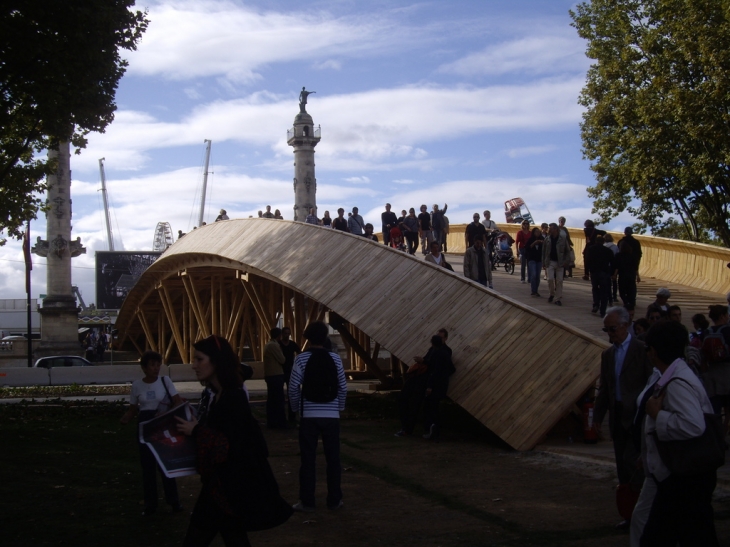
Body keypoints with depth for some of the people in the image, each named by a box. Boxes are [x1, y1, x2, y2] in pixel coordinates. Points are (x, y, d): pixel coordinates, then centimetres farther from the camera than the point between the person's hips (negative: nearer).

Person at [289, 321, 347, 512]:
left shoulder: (302, 359, -6)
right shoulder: (335, 358, -1)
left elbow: (294, 388, -7)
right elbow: (343, 387, 1)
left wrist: (296, 409, 8)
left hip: (309, 415, -1)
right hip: (331, 415, 2)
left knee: (308, 459, 5)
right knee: (333, 459, 9)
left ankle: (307, 502, 7)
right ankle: (334, 500, 14)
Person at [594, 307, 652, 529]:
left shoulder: (642, 350, -8)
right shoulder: (608, 354, 12)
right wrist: (598, 415, 11)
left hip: (637, 416, -7)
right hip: (617, 417, 7)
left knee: (632, 462, -15)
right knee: (623, 468, 10)